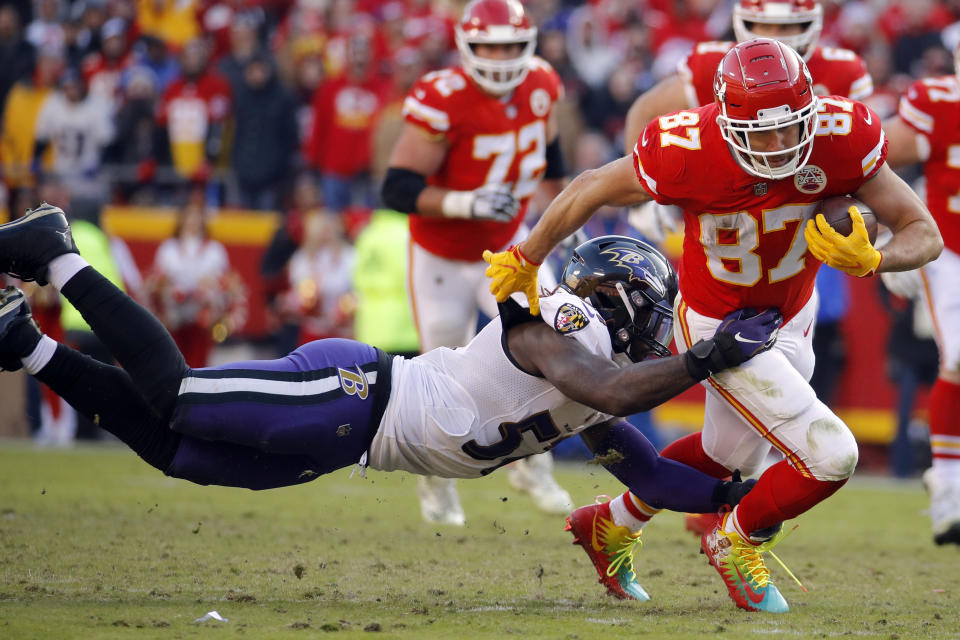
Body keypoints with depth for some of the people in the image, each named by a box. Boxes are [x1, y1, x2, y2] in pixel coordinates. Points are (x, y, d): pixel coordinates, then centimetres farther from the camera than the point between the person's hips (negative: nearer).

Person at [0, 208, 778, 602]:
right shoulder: (563, 321, -13)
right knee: (174, 394, -10)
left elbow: (648, 473, 22)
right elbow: (606, 391, -32)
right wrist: (706, 360, -29)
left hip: (354, 432, 9)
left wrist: (732, 495, 11)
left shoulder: (594, 413, 16)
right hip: (352, 392, -9)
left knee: (173, 448, 10)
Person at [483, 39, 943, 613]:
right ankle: (738, 542, 16)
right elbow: (590, 190, -14)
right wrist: (525, 261, -2)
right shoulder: (689, 154, -33)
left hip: (791, 318, 5)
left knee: (728, 454, 27)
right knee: (830, 457, -14)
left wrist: (870, 261, -41)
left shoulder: (841, 140, -27)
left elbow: (926, 236, -19)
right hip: (720, 328, -5)